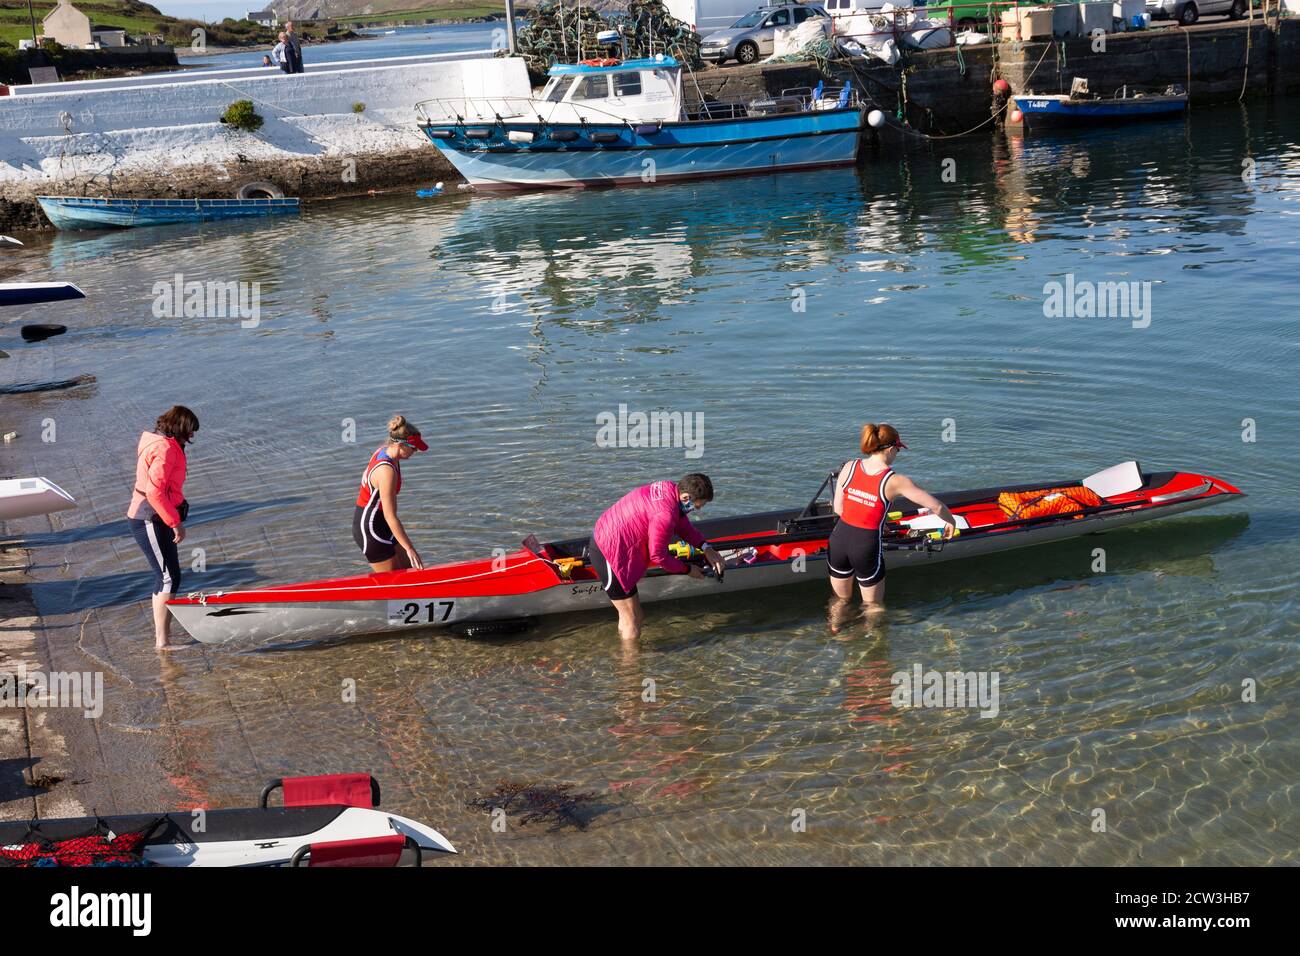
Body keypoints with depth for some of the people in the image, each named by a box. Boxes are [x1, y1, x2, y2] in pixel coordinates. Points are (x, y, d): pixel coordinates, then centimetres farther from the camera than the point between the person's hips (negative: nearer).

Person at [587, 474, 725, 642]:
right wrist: (687, 570, -4)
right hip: (609, 554, -10)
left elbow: (683, 525, 15)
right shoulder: (665, 514, -29)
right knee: (632, 624, -2)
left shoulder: (670, 488, -1)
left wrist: (706, 548, 4)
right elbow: (658, 556, -18)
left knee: (636, 616, 20)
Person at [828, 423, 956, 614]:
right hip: (867, 547, -4)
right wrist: (951, 522, 13)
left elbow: (838, 509, 3)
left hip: (838, 541, 4)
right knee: (874, 606, 20)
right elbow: (936, 506, -8)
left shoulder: (849, 467, -3)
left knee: (842, 600, 27)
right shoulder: (895, 481, -13)